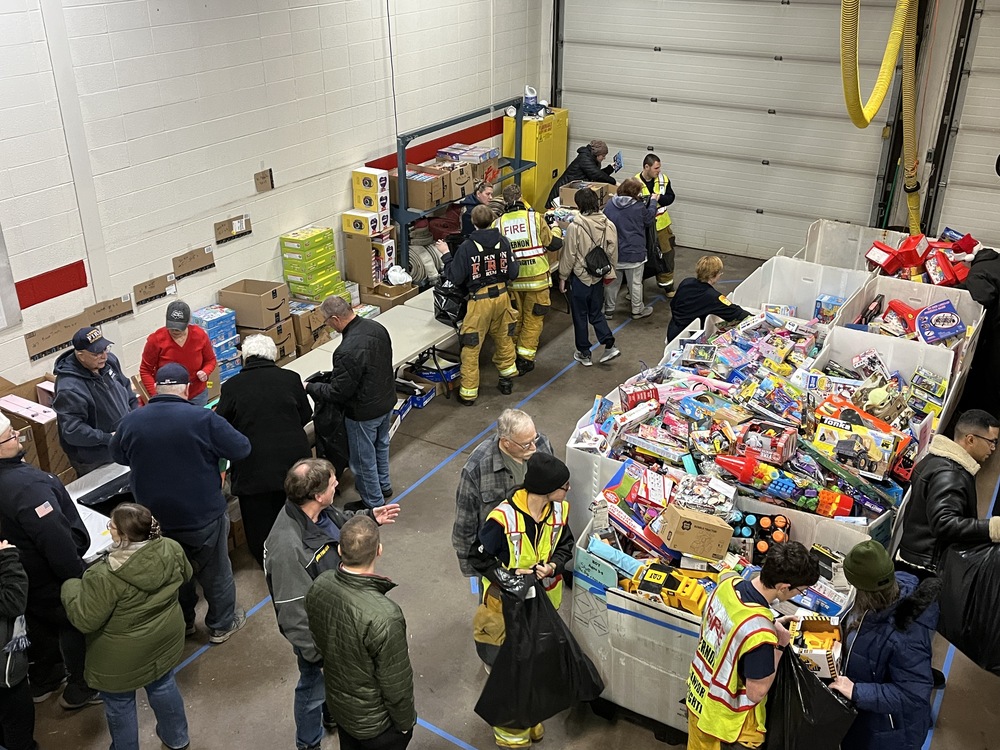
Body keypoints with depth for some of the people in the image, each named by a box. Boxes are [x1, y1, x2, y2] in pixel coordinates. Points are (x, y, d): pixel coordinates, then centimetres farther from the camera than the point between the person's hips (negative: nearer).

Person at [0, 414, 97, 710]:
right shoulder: (24, 485, -37)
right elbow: (56, 541, -33)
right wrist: (78, 579, -21)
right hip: (50, 578, -8)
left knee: (41, 626, 28)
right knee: (77, 625, 14)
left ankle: (42, 680, 48)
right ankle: (81, 689, 32)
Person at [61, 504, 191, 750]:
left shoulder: (106, 576, -34)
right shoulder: (171, 550, -17)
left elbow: (85, 619, -23)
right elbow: (184, 575, 3)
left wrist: (70, 587, -7)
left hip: (123, 656, -5)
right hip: (163, 639, 6)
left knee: (119, 704, 20)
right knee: (163, 685, 29)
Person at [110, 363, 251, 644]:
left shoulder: (130, 422, -9)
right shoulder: (203, 419, -22)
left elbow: (118, 457, 10)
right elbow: (242, 449, -15)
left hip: (156, 518, 4)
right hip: (203, 515, -3)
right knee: (216, 571, 18)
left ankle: (183, 621, 43)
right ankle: (222, 624, 33)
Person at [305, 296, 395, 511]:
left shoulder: (348, 351, -34)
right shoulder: (377, 327, -7)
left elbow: (337, 393, -25)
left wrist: (310, 388, -8)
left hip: (364, 413, -8)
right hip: (387, 401, 9)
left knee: (364, 458, 13)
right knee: (381, 445, 29)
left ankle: (373, 502, 31)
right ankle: (383, 485, 50)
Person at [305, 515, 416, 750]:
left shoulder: (318, 587, -20)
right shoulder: (384, 617, -40)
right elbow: (396, 682, -25)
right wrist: (406, 721, -6)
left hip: (337, 704, 6)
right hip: (375, 720, -6)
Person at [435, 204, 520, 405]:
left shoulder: (467, 247, -16)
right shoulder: (503, 241, -4)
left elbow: (455, 278, -12)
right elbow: (513, 273, -1)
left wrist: (446, 255, 0)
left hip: (480, 300, -4)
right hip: (502, 296, 5)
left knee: (471, 348, 6)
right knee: (503, 339, 23)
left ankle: (469, 392, 12)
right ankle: (507, 381, 35)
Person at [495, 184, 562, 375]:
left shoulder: (498, 224, -3)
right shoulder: (535, 218, -9)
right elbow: (552, 244, -2)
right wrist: (556, 232, 19)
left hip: (511, 279, 3)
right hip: (536, 278, -2)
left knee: (513, 318, 18)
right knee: (533, 318, 9)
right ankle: (525, 359, 8)